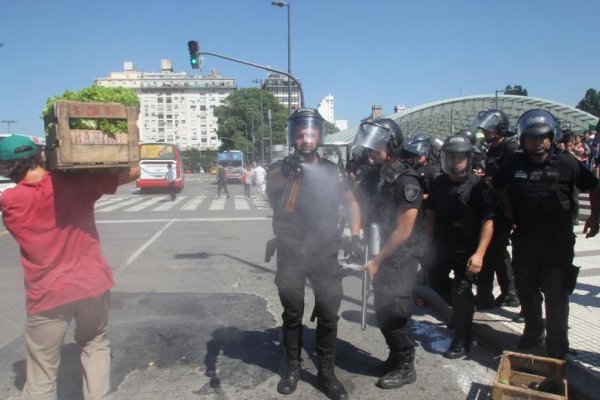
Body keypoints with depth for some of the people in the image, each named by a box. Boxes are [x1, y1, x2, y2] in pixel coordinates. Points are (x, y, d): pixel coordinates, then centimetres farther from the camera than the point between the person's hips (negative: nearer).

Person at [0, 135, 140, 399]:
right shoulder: (76, 181, -8)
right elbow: (133, 171, -1)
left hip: (47, 296, -1)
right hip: (93, 285, 1)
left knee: (41, 376, 12)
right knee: (95, 343, 26)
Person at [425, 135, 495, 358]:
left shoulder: (477, 186, -15)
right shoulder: (439, 183, 2)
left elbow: (488, 222, -18)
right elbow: (431, 213, 10)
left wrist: (479, 253, -25)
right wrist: (430, 243, 7)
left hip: (467, 249, -6)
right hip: (442, 244, 6)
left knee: (461, 293, -5)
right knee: (435, 281, 18)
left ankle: (462, 341, 13)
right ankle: (462, 308, 45)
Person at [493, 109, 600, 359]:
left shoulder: (566, 164, -8)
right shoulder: (515, 164, -2)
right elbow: (497, 185, 16)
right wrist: (509, 208, 9)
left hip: (558, 243, -3)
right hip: (524, 240, 3)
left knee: (556, 296, 1)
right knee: (526, 291, 16)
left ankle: (557, 347, 16)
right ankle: (533, 331, 37)